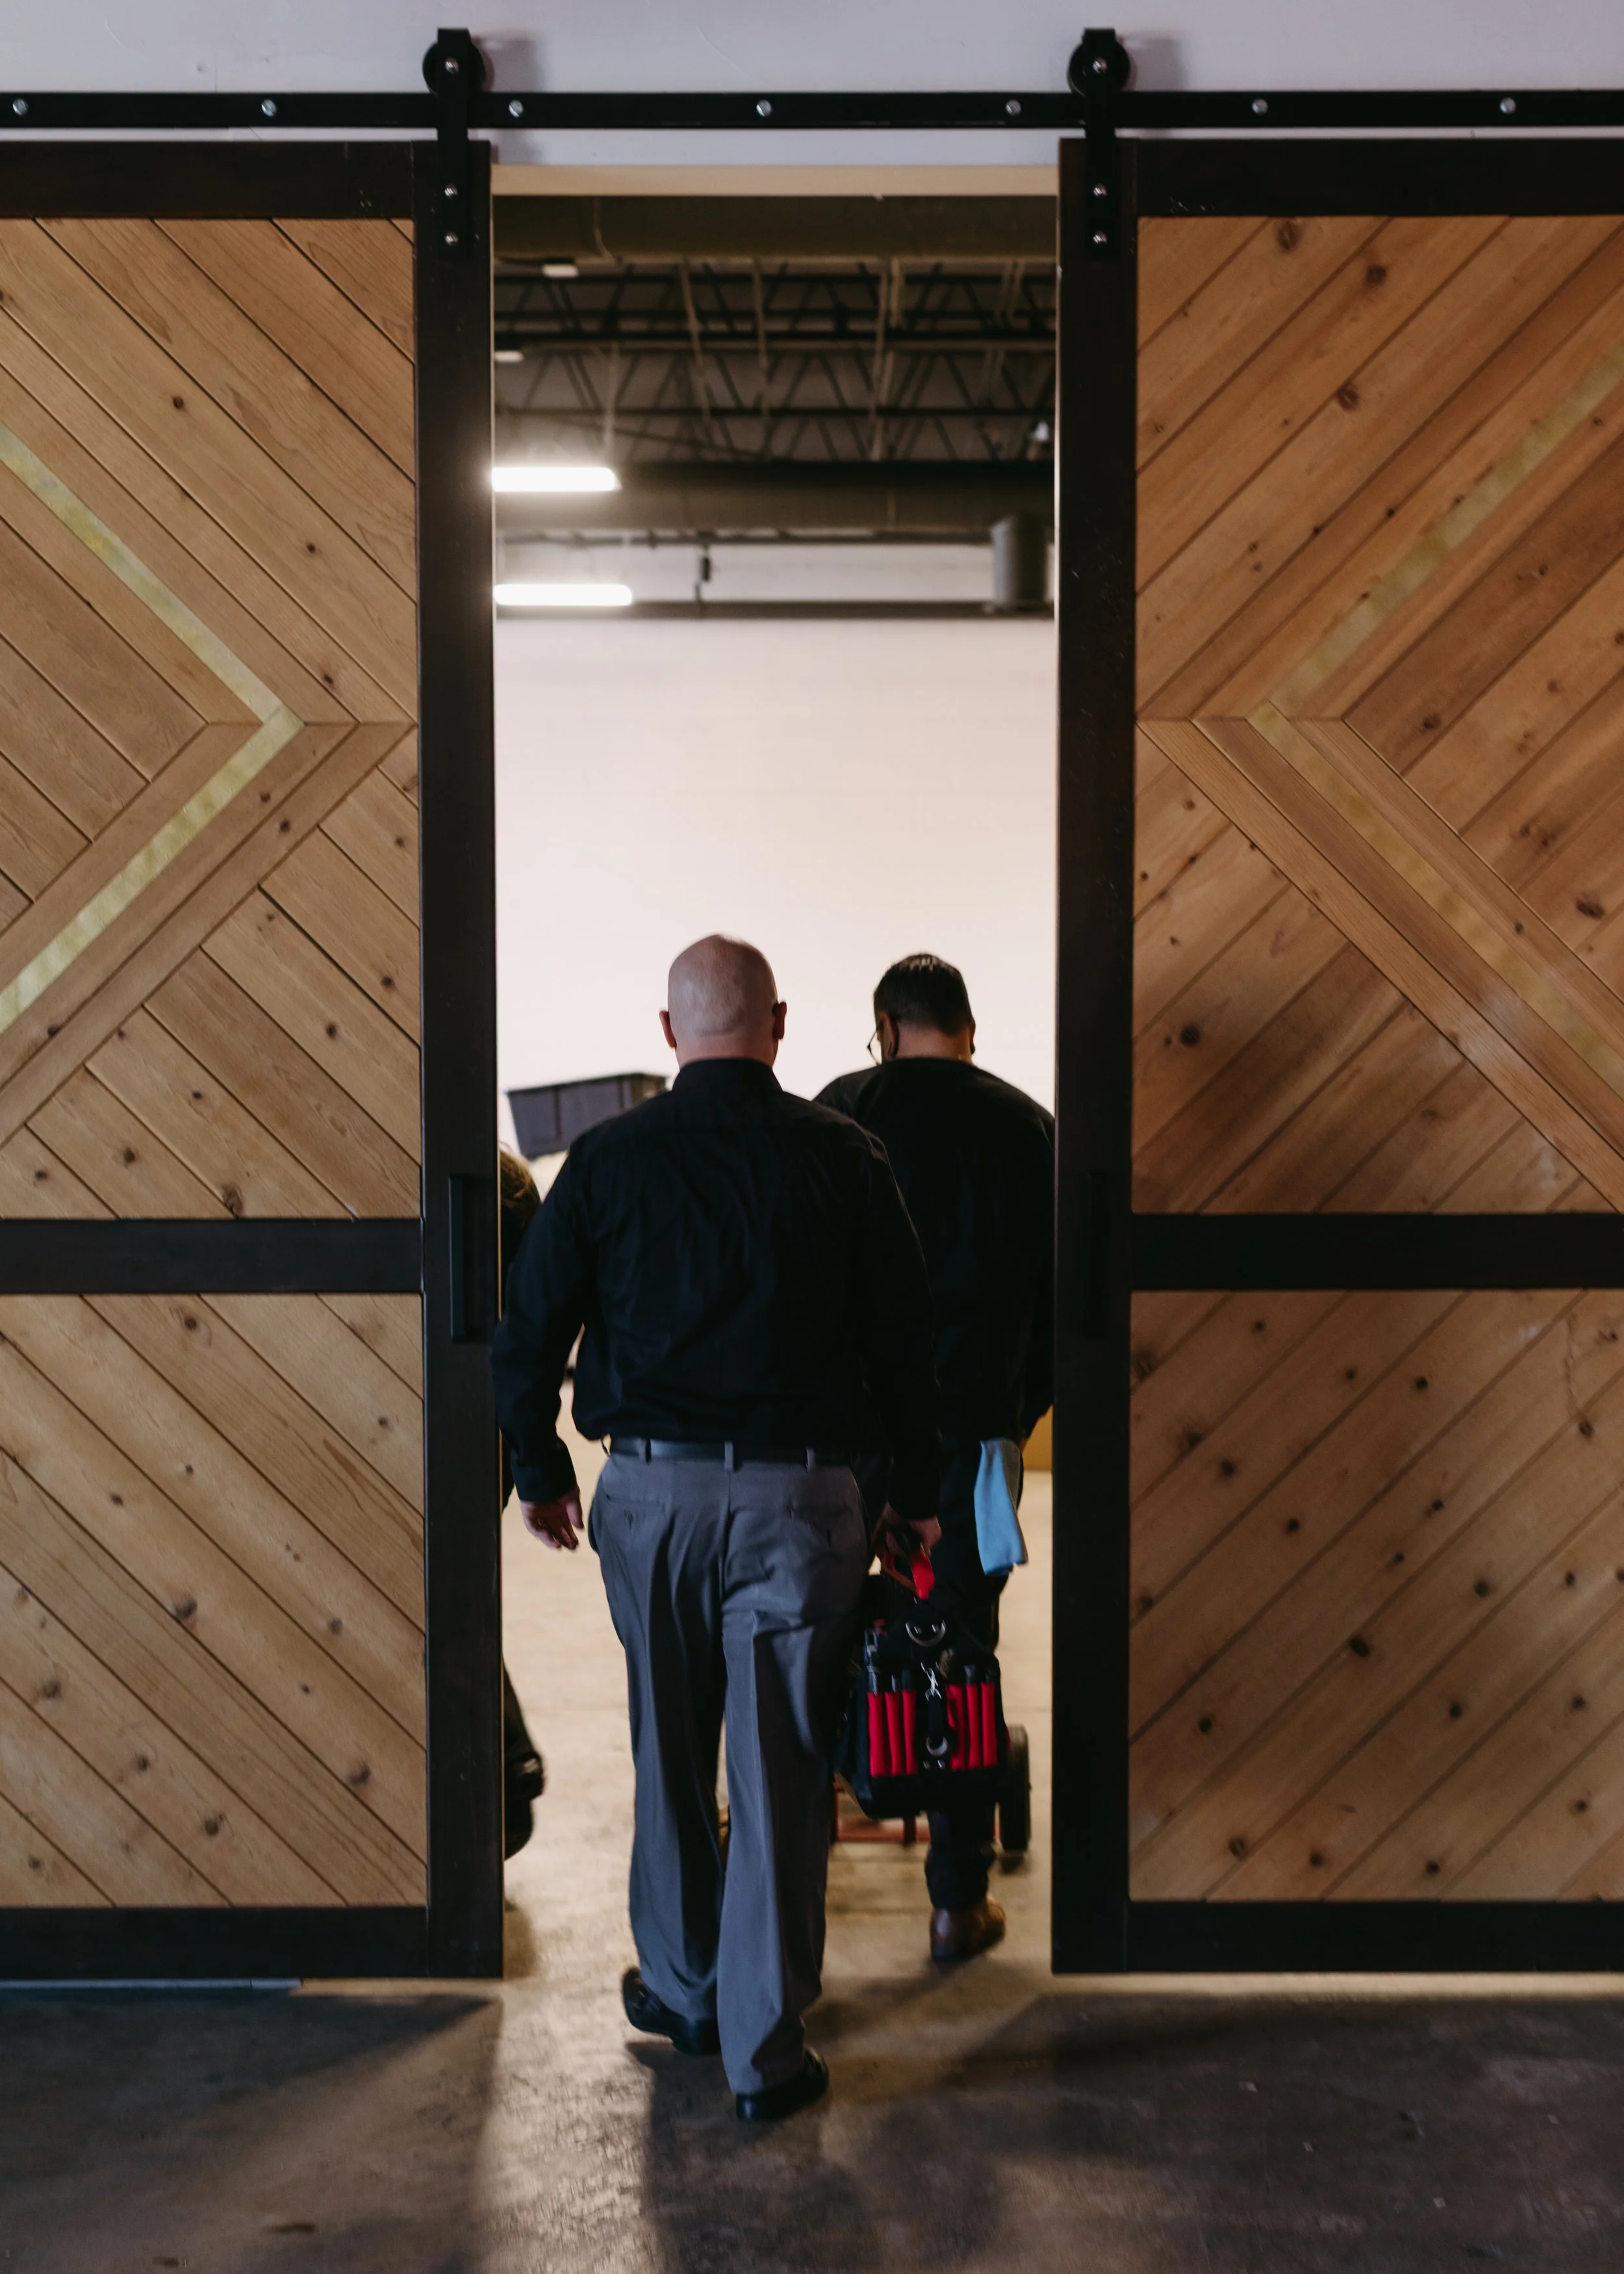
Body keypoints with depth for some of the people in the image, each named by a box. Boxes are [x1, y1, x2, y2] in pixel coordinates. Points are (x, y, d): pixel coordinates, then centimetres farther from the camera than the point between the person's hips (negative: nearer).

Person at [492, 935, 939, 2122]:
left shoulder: (610, 1158, 0)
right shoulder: (843, 1157, -1)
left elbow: (528, 1330, 1)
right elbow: (906, 1337, 3)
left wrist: (541, 1470, 15)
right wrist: (919, 1492, 13)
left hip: (653, 1491, 1)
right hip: (801, 1494, -1)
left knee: (669, 1755, 17)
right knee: (779, 1771, 4)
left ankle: (681, 1989, 34)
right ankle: (765, 2047, 9)